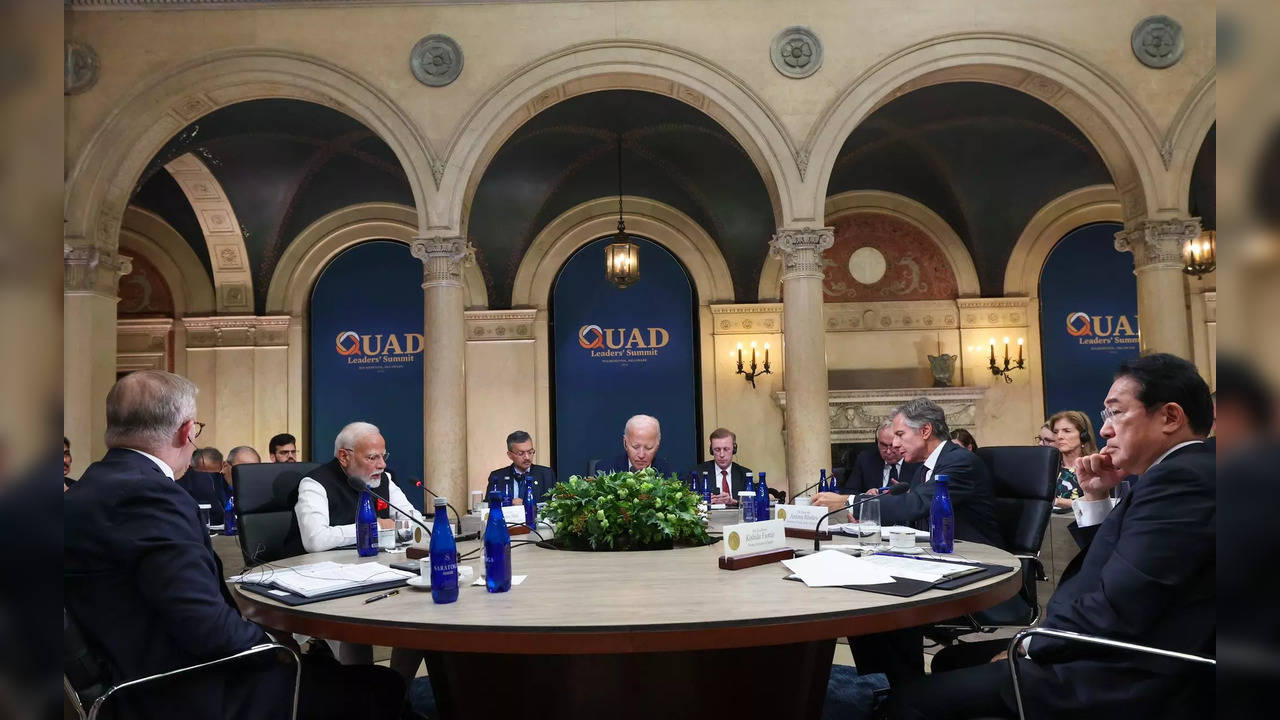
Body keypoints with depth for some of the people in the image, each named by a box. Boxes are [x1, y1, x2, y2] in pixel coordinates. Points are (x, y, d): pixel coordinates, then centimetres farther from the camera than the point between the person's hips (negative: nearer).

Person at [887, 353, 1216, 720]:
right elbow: (1102, 571, 20)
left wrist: (1030, 644, -8)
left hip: (1125, 682, -11)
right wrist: (1095, 498, 8)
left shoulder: (1180, 478, -18)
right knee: (952, 661, 21)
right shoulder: (1180, 474, 14)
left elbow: (1113, 612, -23)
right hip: (1115, 654, 11)